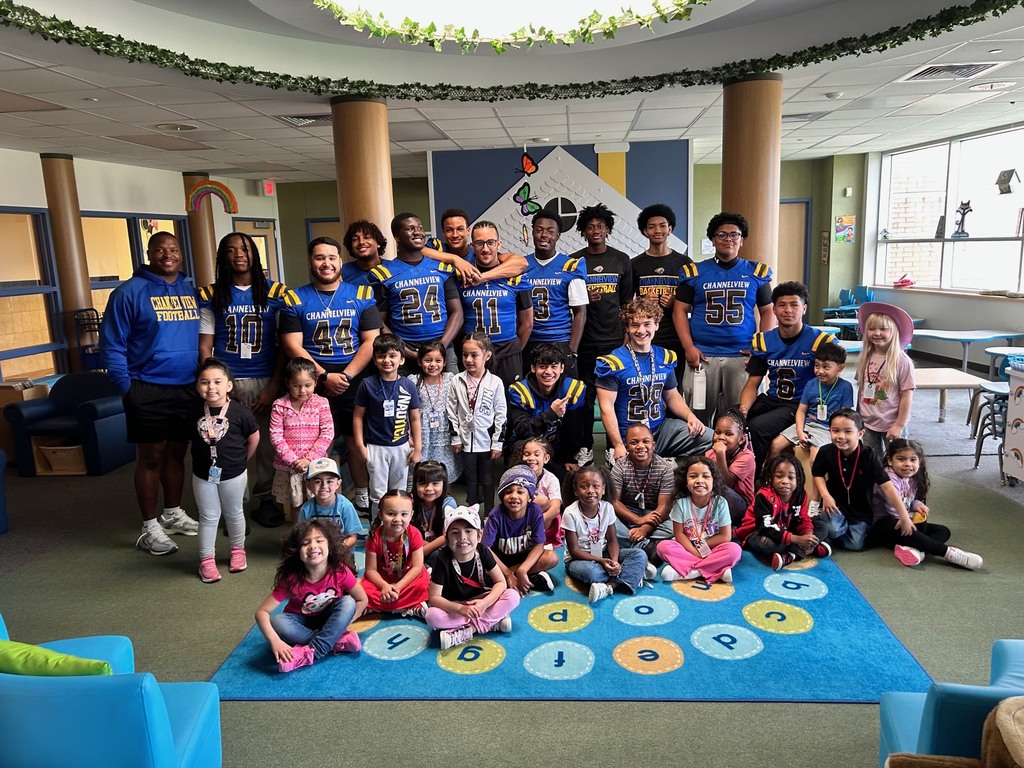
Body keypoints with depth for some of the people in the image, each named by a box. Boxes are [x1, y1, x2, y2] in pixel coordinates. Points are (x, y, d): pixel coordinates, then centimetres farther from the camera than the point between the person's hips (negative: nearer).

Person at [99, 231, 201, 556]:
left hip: (188, 389, 5)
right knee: (151, 458, 3)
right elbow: (111, 346, -7)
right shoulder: (130, 292, -7)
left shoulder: (191, 290, 9)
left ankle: (173, 514, 30)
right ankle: (150, 528, 13)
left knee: (176, 453, 15)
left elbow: (203, 337, 14)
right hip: (148, 391, -5)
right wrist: (127, 388, -12)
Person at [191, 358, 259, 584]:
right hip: (203, 475, 1)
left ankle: (238, 550, 35)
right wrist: (201, 459, 5)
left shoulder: (239, 412, -15)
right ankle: (206, 559, 19)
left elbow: (254, 437, -3)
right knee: (208, 517, 10)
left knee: (233, 514, 16)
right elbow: (192, 439, 8)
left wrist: (241, 460, 4)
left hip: (233, 475, -1)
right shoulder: (195, 414, -8)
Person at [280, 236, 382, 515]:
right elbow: (293, 346, -3)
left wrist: (346, 375, -11)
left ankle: (363, 497, 20)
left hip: (355, 380, 1)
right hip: (314, 382, 0)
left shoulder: (362, 295, 5)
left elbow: (371, 341, 0)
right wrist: (325, 376, -14)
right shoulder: (295, 300, 4)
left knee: (356, 440, 7)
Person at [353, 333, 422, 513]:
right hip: (376, 447, -2)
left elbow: (415, 419, 4)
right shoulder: (368, 384, -7)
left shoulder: (408, 386, -3)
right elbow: (358, 416, 0)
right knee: (378, 494, 6)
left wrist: (418, 448, 3)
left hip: (401, 447, 2)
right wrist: (360, 445, -4)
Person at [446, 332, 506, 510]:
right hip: (466, 440, 2)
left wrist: (497, 442, -6)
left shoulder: (495, 382, -9)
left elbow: (501, 415, -5)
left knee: (487, 480, 11)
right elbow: (451, 411, 2)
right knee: (470, 479, 14)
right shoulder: (457, 381, -3)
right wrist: (455, 437, 1)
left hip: (487, 441, -2)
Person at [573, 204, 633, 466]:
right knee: (585, 395, 3)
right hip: (585, 341, 0)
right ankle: (585, 447, 15)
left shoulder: (622, 260, 9)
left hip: (615, 339, 1)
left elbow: (628, 302, 10)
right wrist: (584, 299, -13)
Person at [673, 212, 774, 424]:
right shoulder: (694, 271, 5)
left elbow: (768, 311, 12)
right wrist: (688, 347, -7)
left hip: (743, 357, 1)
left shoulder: (757, 272, 9)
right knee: (698, 417, 3)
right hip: (702, 356, -1)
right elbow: (680, 311, 4)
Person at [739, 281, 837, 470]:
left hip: (801, 405, -5)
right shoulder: (762, 341, 6)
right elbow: (752, 384, 6)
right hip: (770, 399, 5)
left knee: (756, 427, -29)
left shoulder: (821, 341, -8)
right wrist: (744, 408, -16)